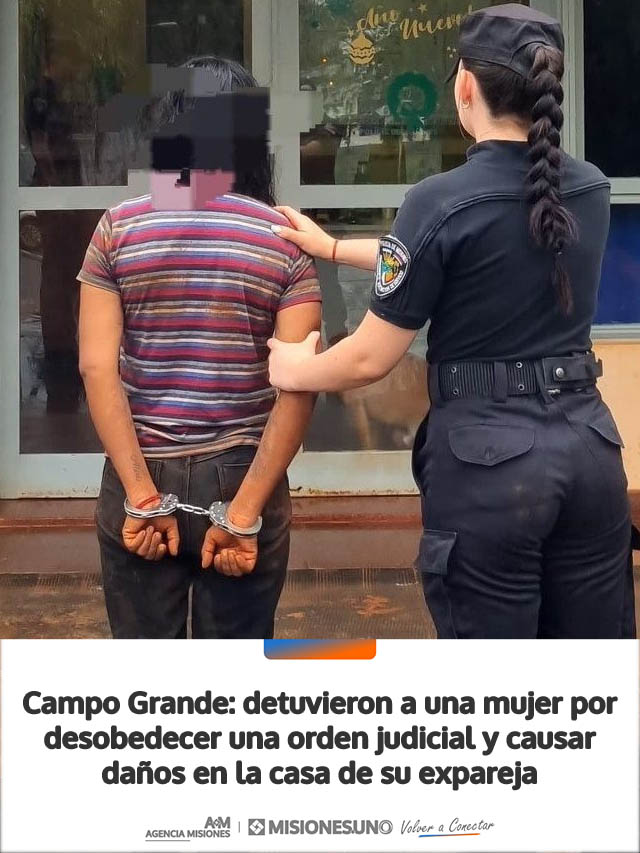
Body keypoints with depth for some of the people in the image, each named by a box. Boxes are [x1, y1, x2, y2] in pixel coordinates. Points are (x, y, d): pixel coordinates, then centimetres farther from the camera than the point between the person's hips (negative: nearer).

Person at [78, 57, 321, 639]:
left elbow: (97, 367, -10)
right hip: (241, 477, 0)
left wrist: (142, 496, -10)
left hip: (140, 478, 1)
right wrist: (245, 511, -12)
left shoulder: (119, 227, -3)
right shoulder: (285, 238, -5)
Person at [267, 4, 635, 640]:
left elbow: (371, 359, -8)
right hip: (587, 443, 6)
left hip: (488, 456, -5)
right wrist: (334, 248, 24)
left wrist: (294, 371, 13)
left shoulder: (442, 200, -14)